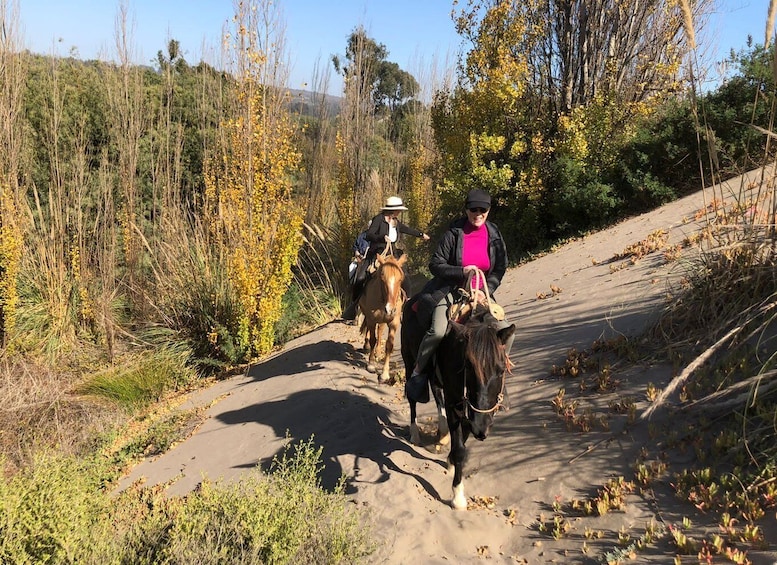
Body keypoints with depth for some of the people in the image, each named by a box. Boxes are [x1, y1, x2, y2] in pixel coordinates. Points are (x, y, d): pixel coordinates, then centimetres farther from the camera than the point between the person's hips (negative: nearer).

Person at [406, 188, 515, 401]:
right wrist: (462, 272, -21)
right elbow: (435, 265, -7)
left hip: (481, 294, 4)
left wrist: (485, 291, -9)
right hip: (450, 292, -4)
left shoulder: (494, 236, 3)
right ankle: (417, 375, -5)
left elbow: (500, 269, 7)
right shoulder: (454, 234, -7)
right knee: (438, 331, -27)